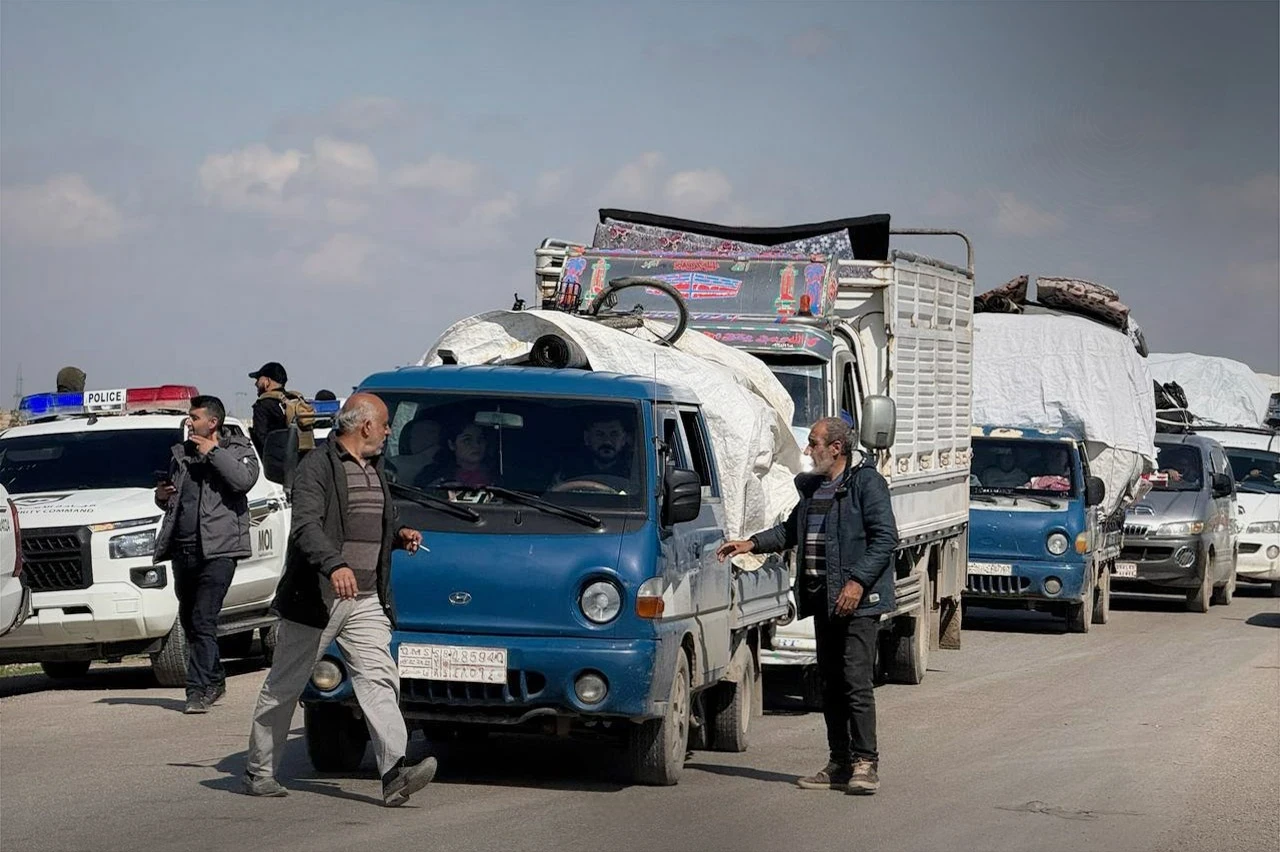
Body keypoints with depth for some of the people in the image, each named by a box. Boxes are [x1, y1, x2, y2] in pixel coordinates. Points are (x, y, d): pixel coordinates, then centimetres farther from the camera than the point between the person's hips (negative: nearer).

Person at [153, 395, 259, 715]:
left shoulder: (237, 451, 5)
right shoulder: (181, 454, 21)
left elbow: (244, 480, -17)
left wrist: (213, 452, -12)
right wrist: (161, 496, 9)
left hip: (217, 548, -7)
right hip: (183, 549, 7)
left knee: (204, 621, -13)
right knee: (188, 621, 12)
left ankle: (198, 690, -13)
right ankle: (214, 679, 28)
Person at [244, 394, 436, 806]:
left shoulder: (374, 469, 17)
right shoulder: (318, 467, -11)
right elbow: (305, 525, -25)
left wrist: (399, 534, 11)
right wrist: (334, 563, -40)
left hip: (365, 602, 7)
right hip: (315, 600, -7)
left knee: (379, 680, -9)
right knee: (283, 688, 5)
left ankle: (395, 773, -19)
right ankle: (259, 771, 18)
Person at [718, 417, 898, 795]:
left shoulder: (866, 483, -8)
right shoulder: (813, 488, 18)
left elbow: (885, 537, -13)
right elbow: (790, 531, 30)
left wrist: (858, 581, -20)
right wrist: (752, 544, 14)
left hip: (857, 600, -9)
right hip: (823, 600, 9)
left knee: (856, 682, -12)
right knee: (831, 684, 9)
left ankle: (865, 763, -10)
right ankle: (840, 763, 14)